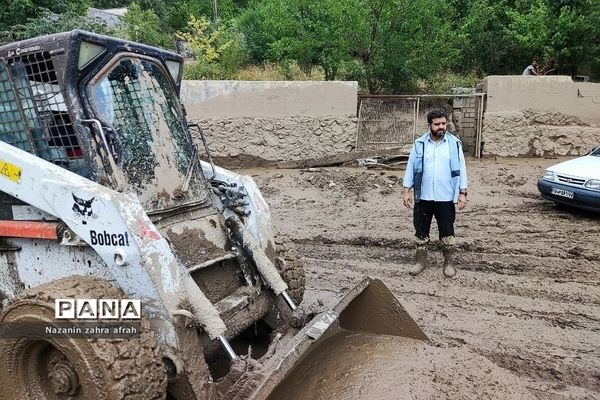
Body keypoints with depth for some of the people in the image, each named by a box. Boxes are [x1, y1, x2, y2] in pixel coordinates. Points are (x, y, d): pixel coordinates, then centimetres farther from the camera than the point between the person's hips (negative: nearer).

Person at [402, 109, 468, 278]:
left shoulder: (454, 143, -1)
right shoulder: (419, 144, 0)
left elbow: (461, 169, 1)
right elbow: (410, 168, 4)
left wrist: (462, 193, -4)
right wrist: (406, 191, -1)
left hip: (446, 198, -1)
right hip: (423, 196, 1)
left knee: (447, 232, 9)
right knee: (421, 231, 9)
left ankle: (448, 263, 24)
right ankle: (421, 261, 24)